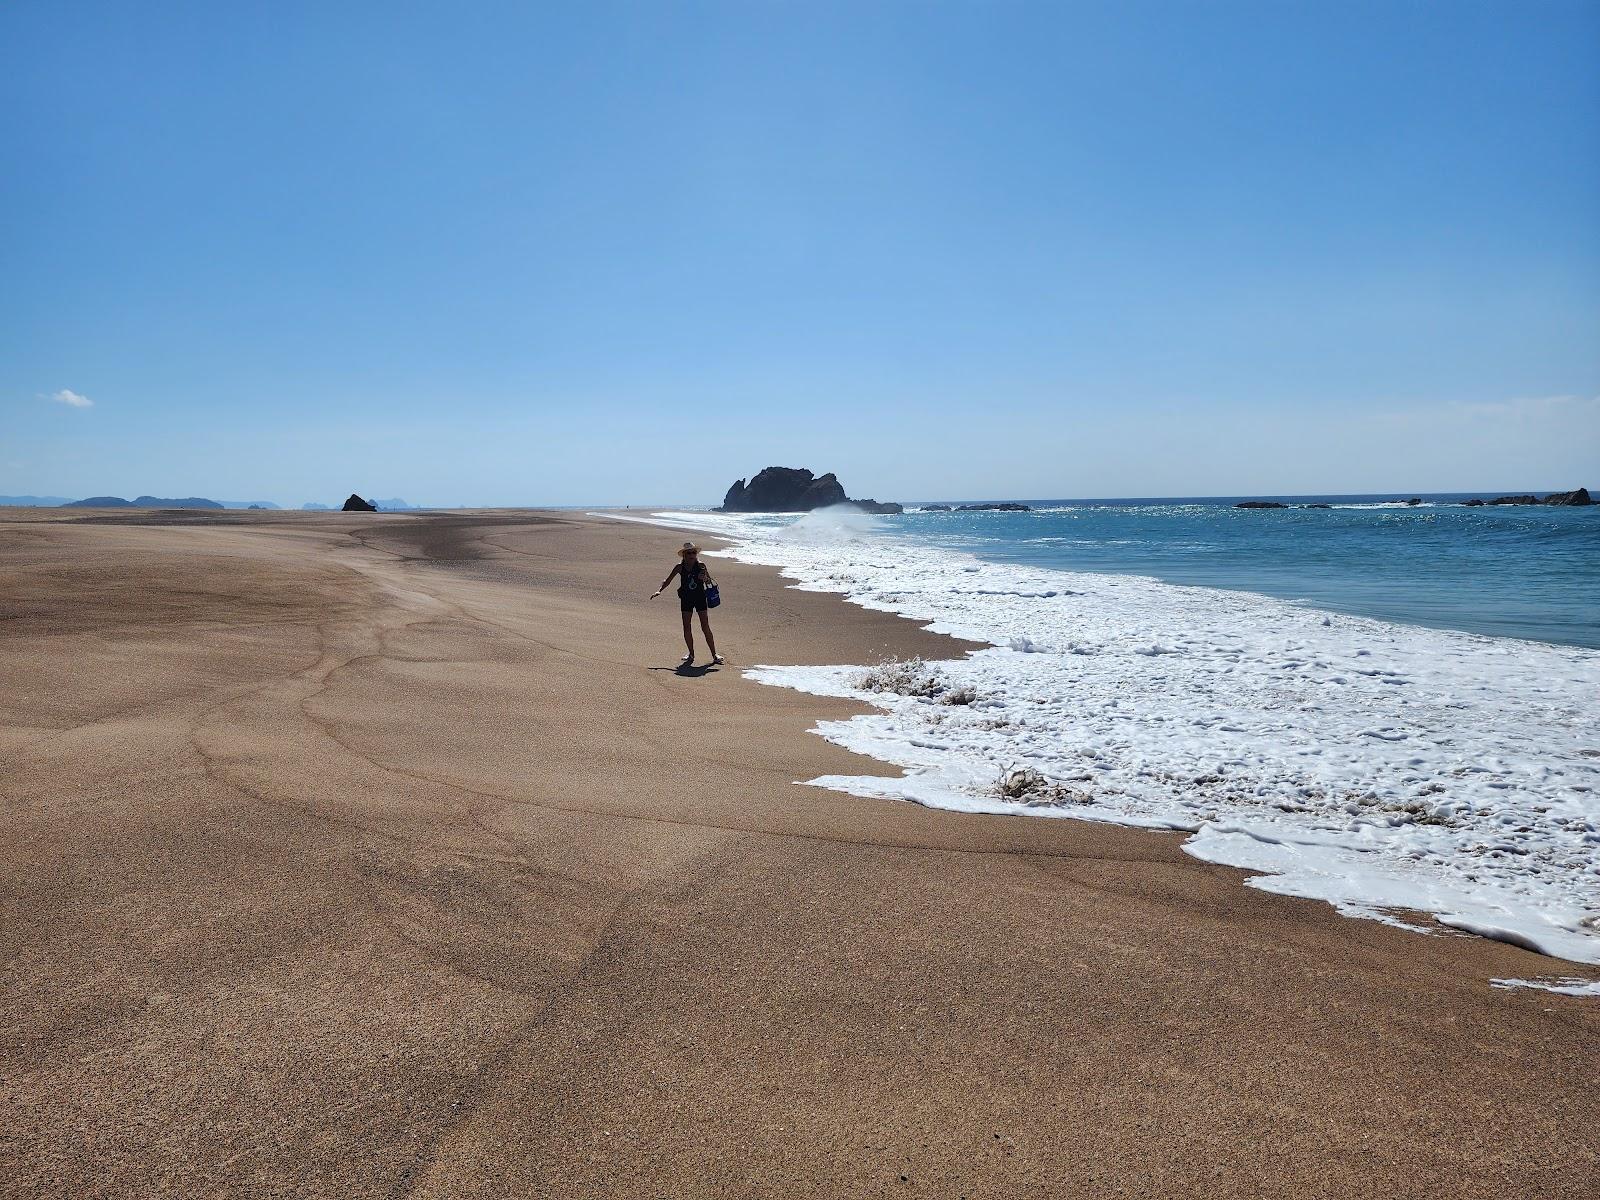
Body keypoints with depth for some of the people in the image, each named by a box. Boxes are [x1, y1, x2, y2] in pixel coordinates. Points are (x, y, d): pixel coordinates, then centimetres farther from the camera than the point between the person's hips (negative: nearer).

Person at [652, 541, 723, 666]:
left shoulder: (701, 566, -2)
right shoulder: (680, 567, -1)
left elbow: (709, 582, 5)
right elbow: (667, 580, 3)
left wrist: (705, 578, -18)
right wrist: (659, 590, -11)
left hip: (700, 597, -1)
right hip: (686, 599, 1)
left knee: (706, 627, -3)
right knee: (687, 628, 1)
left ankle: (714, 654, 4)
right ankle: (691, 654, 16)